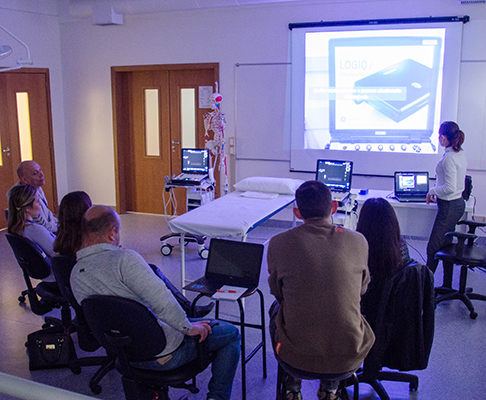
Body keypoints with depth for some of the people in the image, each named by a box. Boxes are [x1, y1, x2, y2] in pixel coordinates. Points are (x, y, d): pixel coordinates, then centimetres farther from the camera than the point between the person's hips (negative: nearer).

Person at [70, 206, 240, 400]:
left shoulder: (75, 274, -2)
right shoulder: (123, 258, -26)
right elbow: (162, 301, -32)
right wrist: (188, 327, -17)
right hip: (166, 354, -7)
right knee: (231, 333, 11)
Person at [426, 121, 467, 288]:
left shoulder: (449, 158, -20)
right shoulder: (461, 154, 9)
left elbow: (450, 188, -25)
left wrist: (433, 190, -9)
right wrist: (437, 195, 20)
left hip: (449, 207, -10)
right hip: (458, 203, 10)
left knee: (433, 249, -2)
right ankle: (447, 286, 25)